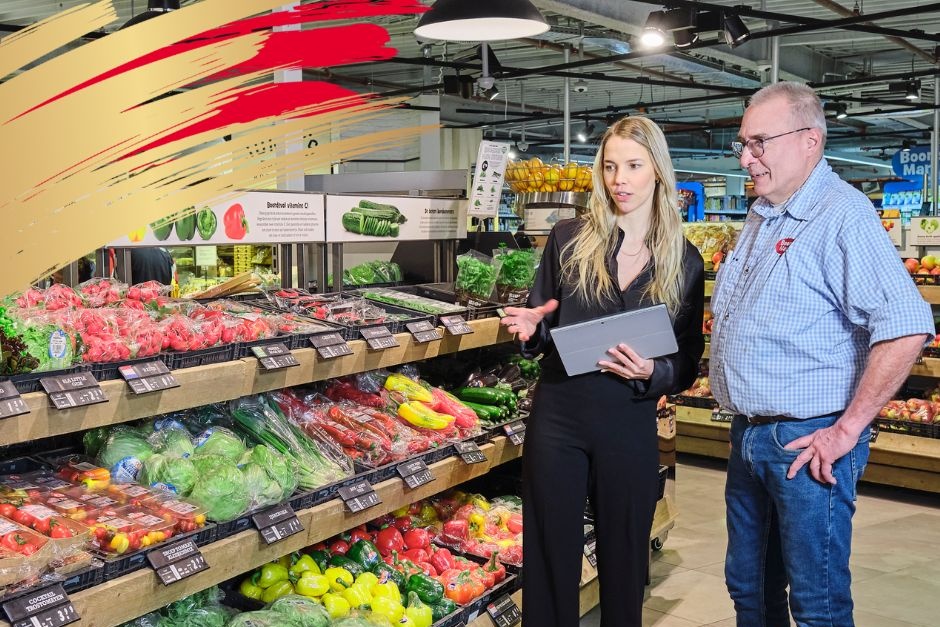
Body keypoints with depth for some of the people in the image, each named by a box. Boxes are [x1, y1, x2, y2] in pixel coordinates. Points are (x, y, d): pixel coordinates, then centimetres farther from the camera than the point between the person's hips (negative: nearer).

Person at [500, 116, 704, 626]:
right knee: (551, 558, 9)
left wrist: (652, 372, -15)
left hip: (630, 427, 1)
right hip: (558, 418, 0)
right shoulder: (569, 239, 0)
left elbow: (688, 364, 5)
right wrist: (532, 329, -15)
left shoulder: (685, 261, 1)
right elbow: (540, 331, 7)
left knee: (623, 562, 14)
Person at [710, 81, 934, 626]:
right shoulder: (761, 216, 12)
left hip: (807, 443, -8)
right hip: (749, 436, 8)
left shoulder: (843, 215, -16)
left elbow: (906, 328, -25)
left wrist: (848, 430, -21)